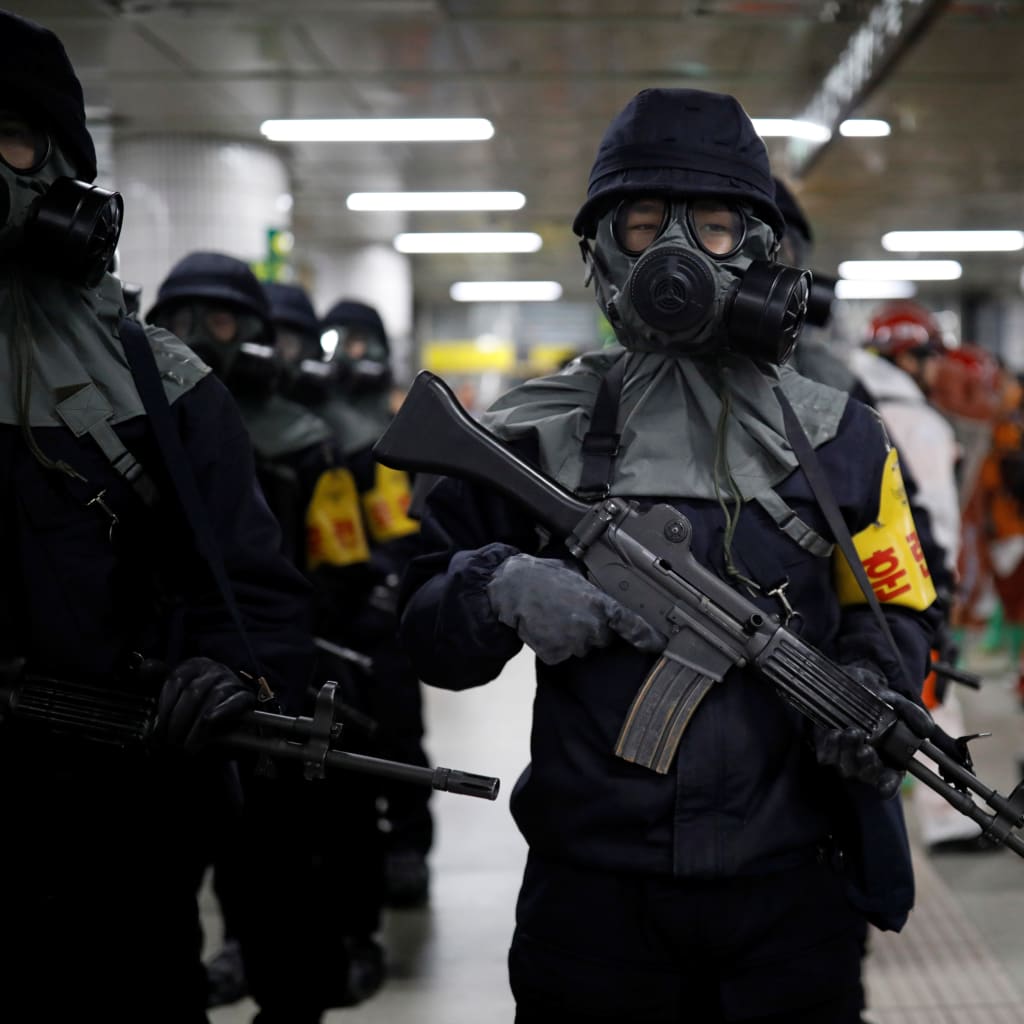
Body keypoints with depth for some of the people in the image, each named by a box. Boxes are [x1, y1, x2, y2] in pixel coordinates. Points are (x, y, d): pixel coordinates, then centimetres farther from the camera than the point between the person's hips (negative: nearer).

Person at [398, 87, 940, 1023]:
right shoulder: (532, 436, 1)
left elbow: (894, 606, 12)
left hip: (791, 888, 1)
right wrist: (500, 592, -17)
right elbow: (427, 629, 4)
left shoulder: (839, 437, 6)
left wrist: (874, 690, -9)